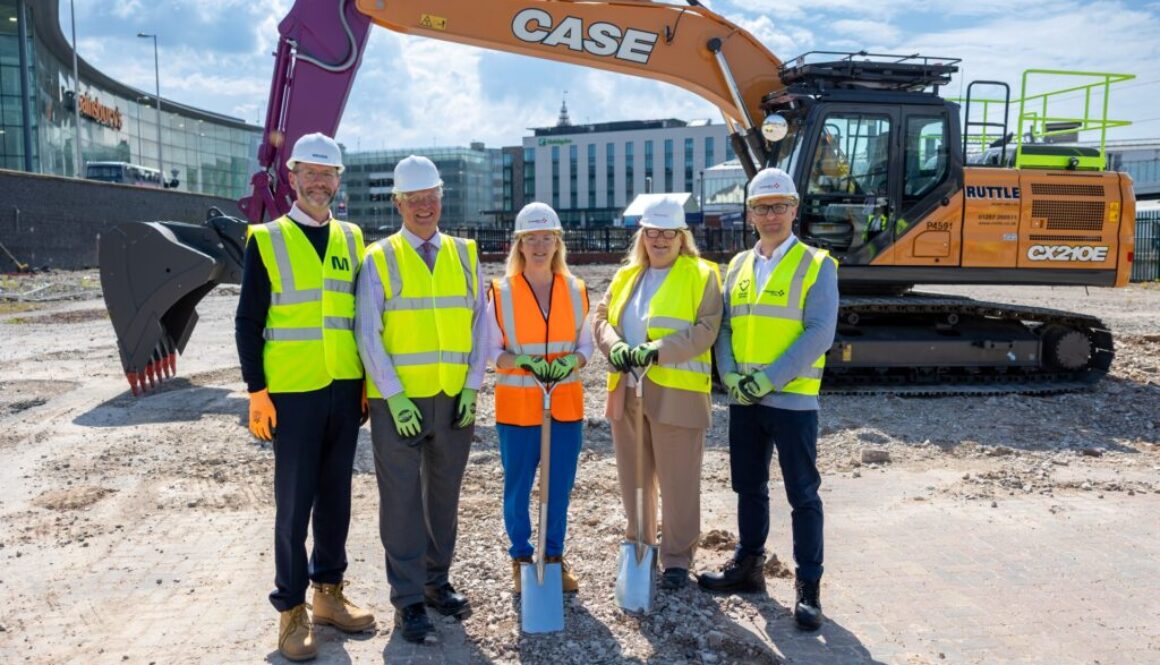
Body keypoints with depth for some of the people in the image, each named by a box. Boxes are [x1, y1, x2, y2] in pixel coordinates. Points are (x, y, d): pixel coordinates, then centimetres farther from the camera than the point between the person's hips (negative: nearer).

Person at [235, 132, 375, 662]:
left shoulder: (351, 238, 10)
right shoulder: (266, 240, -2)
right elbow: (248, 322, -3)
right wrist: (257, 390, -8)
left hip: (346, 389, 4)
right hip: (293, 392, -4)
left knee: (336, 495, 12)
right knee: (294, 501, 2)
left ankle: (329, 593, 26)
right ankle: (292, 610, 15)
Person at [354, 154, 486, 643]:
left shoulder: (464, 255, 8)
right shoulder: (378, 260, -1)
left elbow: (479, 324, 7)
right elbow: (368, 334, -6)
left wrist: (472, 387, -2)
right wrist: (395, 397, -12)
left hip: (454, 399, 3)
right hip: (397, 400, -3)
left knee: (444, 494, 13)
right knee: (402, 499, 3)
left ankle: (437, 581, 30)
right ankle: (408, 599, 15)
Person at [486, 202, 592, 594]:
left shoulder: (575, 290, 3)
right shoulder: (501, 291, -4)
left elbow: (586, 345, 7)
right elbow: (492, 351, -2)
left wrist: (570, 362, -14)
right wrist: (523, 361, -20)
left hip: (566, 403, 2)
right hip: (517, 405, -2)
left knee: (560, 486, 9)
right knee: (517, 486, 6)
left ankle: (554, 555, 27)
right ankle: (521, 557, 25)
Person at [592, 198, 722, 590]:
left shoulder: (702, 276, -1)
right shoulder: (626, 276, 16)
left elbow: (705, 330, -11)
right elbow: (601, 317, 10)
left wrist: (656, 350, -22)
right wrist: (615, 346, -11)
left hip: (677, 393, -5)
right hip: (627, 390, 6)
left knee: (678, 481, 2)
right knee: (633, 475, 15)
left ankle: (677, 557, 17)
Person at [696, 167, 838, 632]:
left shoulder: (816, 265, -4)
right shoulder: (738, 266, 12)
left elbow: (819, 333, -13)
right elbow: (722, 326, 9)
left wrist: (769, 378, -18)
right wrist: (730, 374, -8)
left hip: (792, 399, -5)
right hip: (743, 400, 5)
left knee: (802, 494, 3)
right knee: (749, 488, 16)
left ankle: (808, 587, 15)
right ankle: (748, 567, 32)